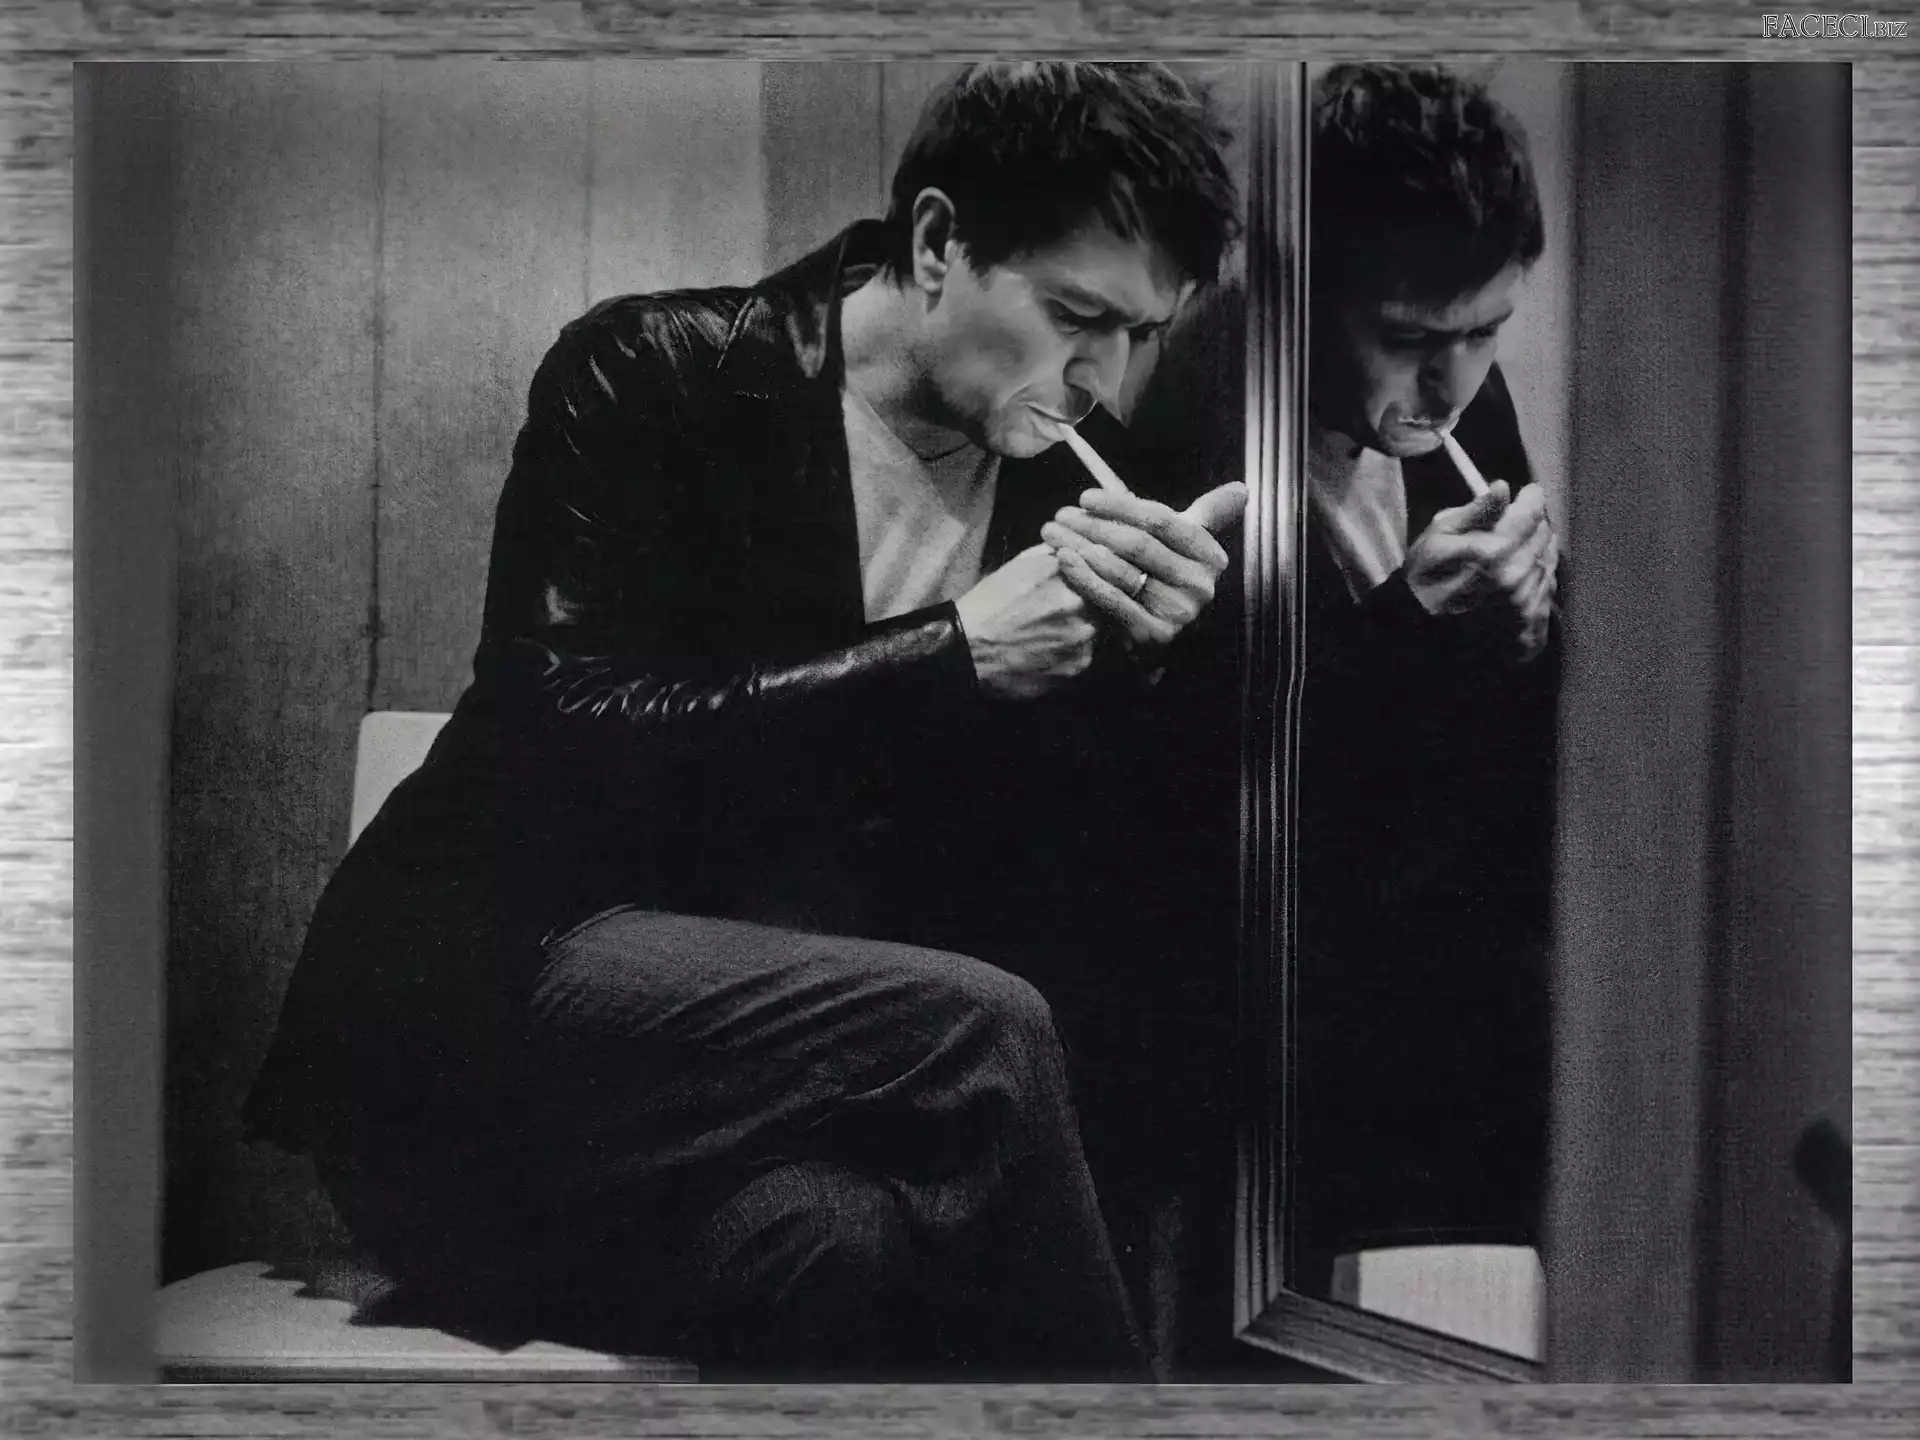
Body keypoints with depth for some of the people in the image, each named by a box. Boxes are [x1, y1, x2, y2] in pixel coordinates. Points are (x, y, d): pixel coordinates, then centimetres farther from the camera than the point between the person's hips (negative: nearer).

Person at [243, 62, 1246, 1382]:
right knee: (976, 1028, -28)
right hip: (488, 989, -3)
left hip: (790, 1060, 4)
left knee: (864, 1248, -31)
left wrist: (1138, 651, -12)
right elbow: (564, 740, -17)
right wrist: (949, 649, -17)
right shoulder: (655, 377, -5)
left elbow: (1060, 899, 6)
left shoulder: (1074, 488, 7)